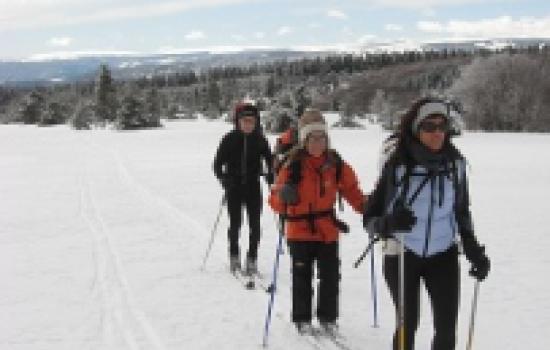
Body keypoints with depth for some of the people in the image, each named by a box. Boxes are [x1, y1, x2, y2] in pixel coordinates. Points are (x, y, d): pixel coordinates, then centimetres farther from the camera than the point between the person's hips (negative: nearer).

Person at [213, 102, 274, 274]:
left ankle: (252, 259, 11)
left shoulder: (260, 140, 0)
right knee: (235, 224, 2)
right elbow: (218, 163, 0)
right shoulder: (230, 139, -3)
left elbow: (270, 161, 10)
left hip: (253, 186, 1)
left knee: (255, 224, -1)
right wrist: (224, 179, -14)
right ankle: (234, 257, 21)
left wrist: (270, 178, -6)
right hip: (234, 187, -1)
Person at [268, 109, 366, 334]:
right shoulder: (293, 165, -11)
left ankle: (328, 317, 24)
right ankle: (302, 319, 21)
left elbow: (351, 189, 8)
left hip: (328, 230, 3)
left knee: (330, 276, 7)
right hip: (299, 230, -3)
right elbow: (276, 199, -12)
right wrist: (284, 196, -35)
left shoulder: (336, 164, -1)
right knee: (302, 276, 6)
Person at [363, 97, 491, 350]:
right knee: (408, 325, 6)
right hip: (403, 255, -3)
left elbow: (462, 212, 10)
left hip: (443, 255, 3)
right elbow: (370, 217, -12)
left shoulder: (455, 163, -4)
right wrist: (389, 223, -33)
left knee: (447, 328, 3)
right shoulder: (398, 166, -15)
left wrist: (474, 251, 3)